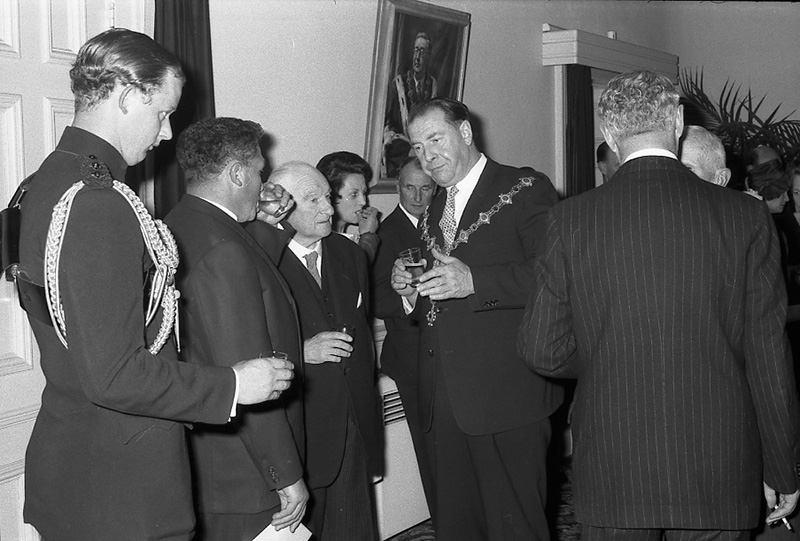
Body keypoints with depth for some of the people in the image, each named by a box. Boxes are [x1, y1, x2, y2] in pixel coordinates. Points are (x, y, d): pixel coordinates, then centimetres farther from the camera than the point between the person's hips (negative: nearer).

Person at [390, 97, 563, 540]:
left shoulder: (525, 190, -3)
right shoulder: (433, 211, 21)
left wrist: (474, 281, -23)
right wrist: (408, 291, 5)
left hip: (506, 399, -6)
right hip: (444, 402, 7)